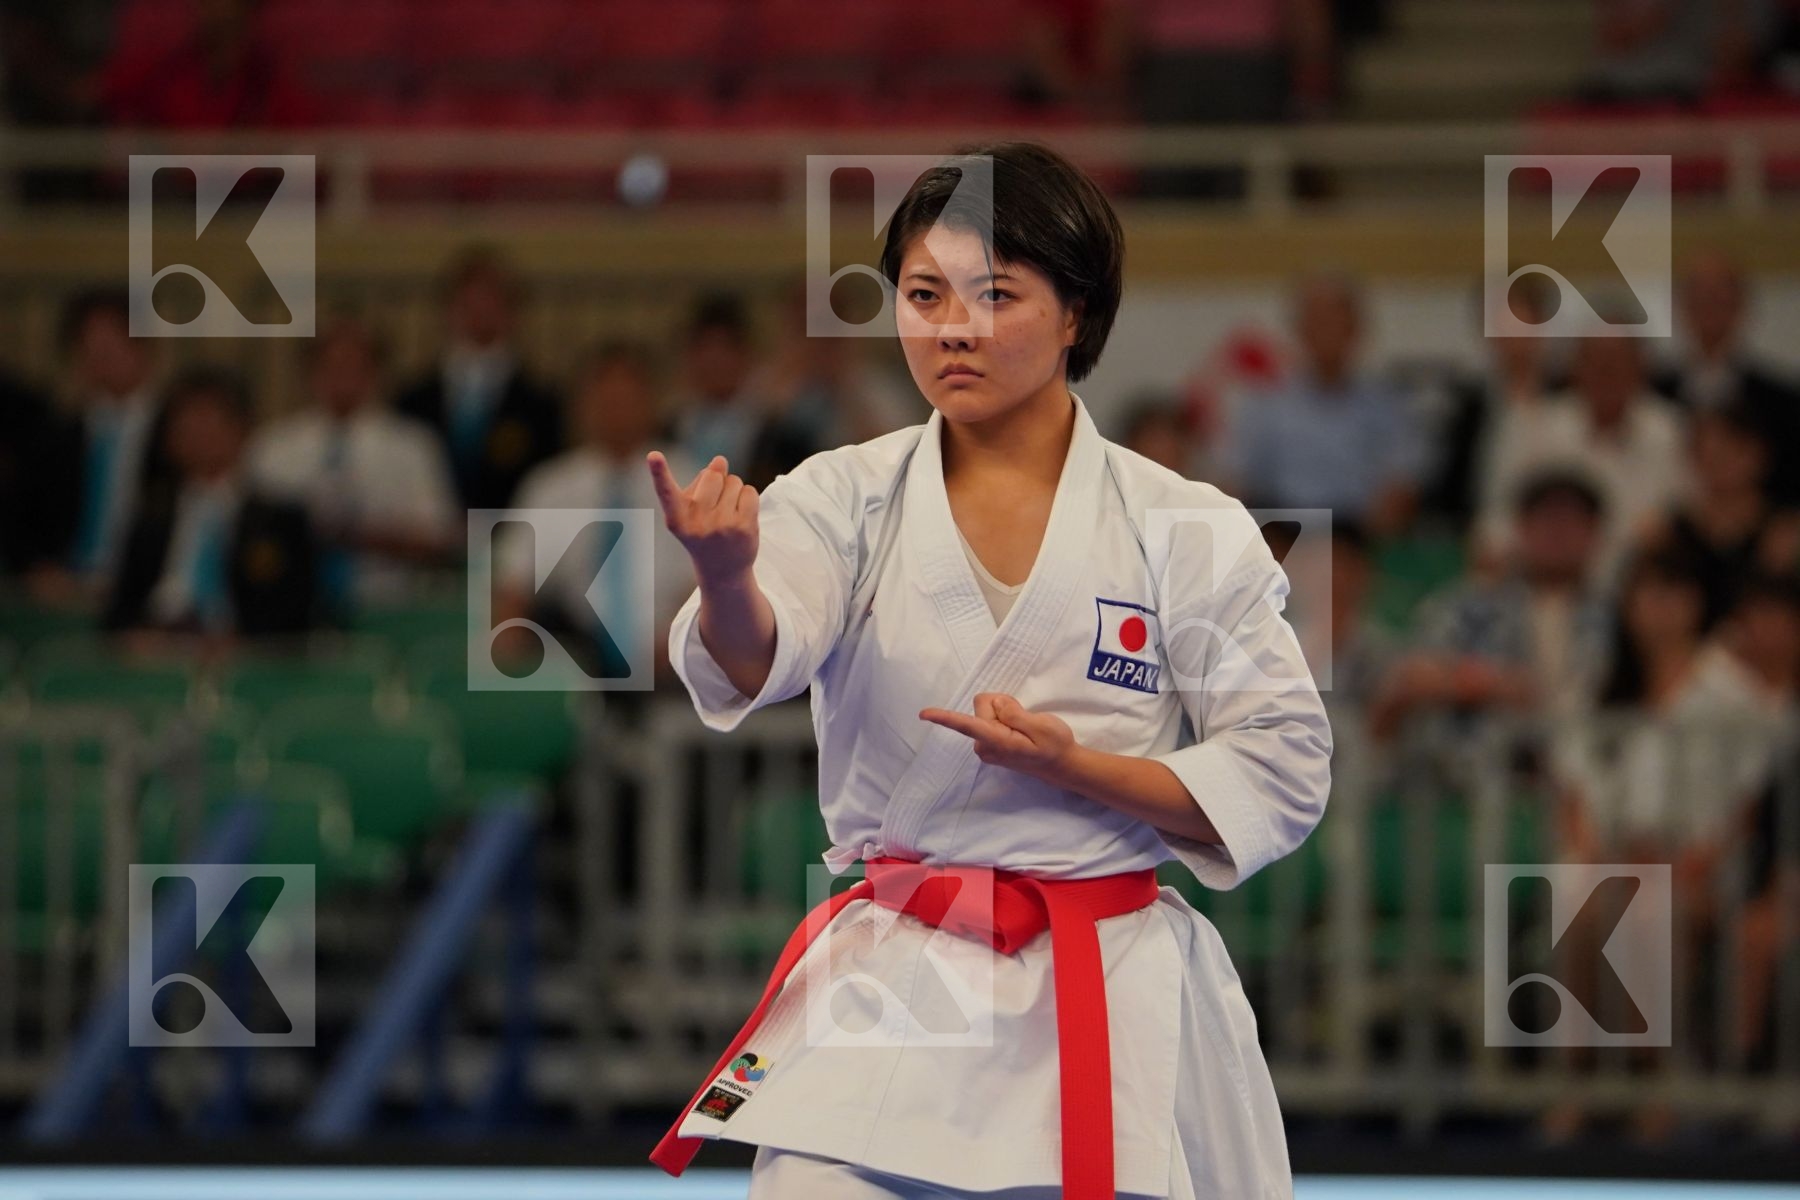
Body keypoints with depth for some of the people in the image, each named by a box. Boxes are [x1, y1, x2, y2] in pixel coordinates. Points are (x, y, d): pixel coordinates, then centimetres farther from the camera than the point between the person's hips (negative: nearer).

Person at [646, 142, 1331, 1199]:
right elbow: (751, 660, -20)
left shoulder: (1187, 529, -1)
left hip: (1112, 995, 0)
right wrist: (725, 577, -44)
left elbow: (1282, 775, 0)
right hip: (891, 992, 0)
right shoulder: (848, 499, 0)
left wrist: (1074, 766, -14)